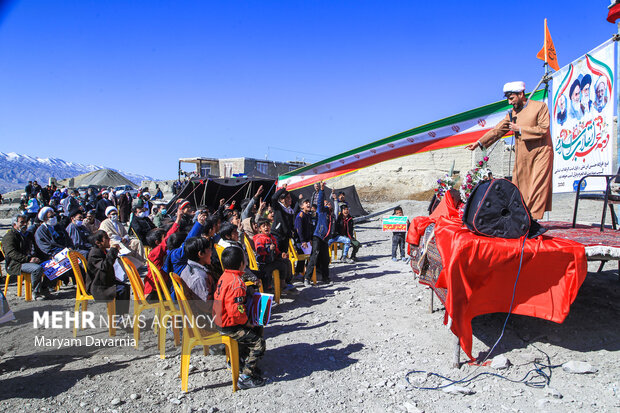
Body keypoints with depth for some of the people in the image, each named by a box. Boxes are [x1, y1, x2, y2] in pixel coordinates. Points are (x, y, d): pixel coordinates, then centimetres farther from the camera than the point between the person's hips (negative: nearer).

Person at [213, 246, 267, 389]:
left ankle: (241, 361, 33)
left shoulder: (224, 276, 5)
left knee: (258, 329, 22)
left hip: (221, 320, 10)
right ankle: (247, 376, -3)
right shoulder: (237, 282, -26)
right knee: (258, 342, -9)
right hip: (229, 326, -10)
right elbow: (236, 311, -30)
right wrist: (247, 322, -12)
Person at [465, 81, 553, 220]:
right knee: (517, 188, 1)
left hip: (540, 153, -5)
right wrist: (479, 143, 3)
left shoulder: (540, 107, -2)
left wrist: (520, 129, -11)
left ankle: (533, 220, -7)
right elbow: (498, 130, 12)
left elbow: (544, 129, -11)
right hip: (522, 157, 6)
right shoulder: (513, 113, 14)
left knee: (537, 187, -8)